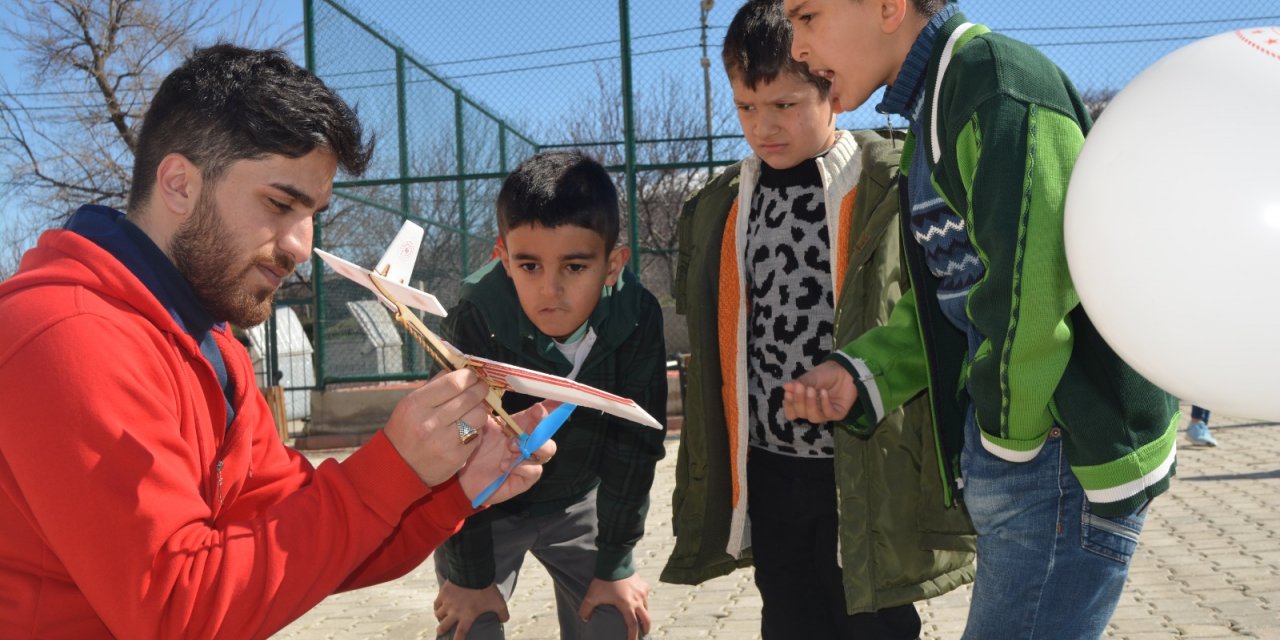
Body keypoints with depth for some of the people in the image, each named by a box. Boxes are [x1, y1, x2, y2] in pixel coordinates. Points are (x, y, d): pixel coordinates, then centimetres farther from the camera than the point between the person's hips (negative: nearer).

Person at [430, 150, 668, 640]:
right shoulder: (476, 316, -31)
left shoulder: (637, 317, -25)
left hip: (579, 499, 2)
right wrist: (470, 575, -14)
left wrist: (616, 564, -9)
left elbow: (634, 443, -14)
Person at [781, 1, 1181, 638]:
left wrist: (1009, 432, -12)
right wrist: (861, 372, 2)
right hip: (1005, 463, 10)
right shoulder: (935, 107, 15)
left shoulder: (1002, 88, -17)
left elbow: (1032, 293, -25)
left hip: (1066, 460, -10)